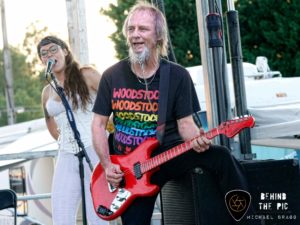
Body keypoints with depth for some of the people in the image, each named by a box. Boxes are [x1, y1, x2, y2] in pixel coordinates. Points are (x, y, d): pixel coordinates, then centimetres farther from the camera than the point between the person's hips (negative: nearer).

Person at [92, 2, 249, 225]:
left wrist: (196, 139, -27)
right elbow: (99, 124, 5)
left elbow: (185, 122, -3)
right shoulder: (112, 76, 0)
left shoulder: (178, 76, -3)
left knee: (220, 156, -28)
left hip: (169, 155, -2)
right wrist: (107, 165, -7)